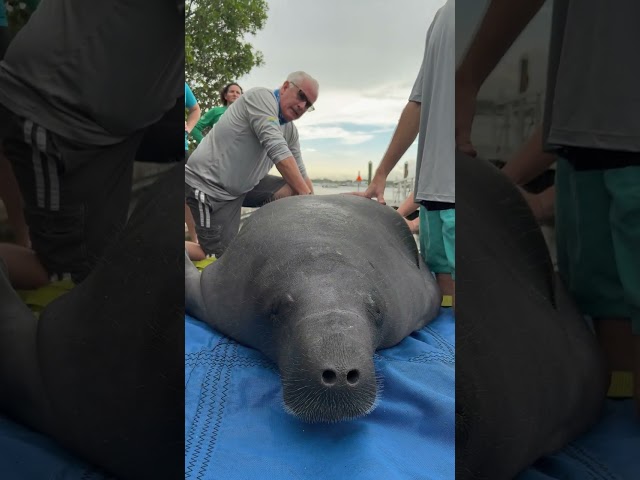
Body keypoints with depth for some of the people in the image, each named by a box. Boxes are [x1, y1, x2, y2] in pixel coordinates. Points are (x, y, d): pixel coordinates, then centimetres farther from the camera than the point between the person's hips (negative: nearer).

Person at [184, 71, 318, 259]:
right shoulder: (261, 97, -16)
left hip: (244, 184, 8)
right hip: (209, 183, -8)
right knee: (219, 255, -10)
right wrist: (306, 194, -29)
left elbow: (300, 172, 9)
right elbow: (277, 149, -27)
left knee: (292, 192, -9)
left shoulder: (291, 131, 7)